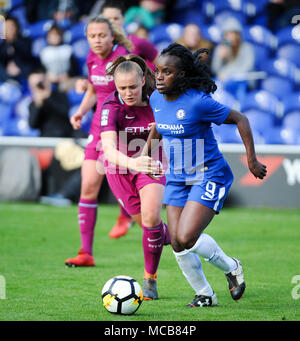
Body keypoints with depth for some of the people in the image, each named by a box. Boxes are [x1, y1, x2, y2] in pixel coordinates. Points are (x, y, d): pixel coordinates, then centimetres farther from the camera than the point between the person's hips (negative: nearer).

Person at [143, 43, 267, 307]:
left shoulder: (197, 102, -22)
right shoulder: (156, 99, -2)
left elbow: (240, 120, -13)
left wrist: (252, 161, -14)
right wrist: (146, 151, 16)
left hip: (209, 176, -7)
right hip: (177, 178, 7)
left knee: (186, 237, -19)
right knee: (177, 245, 1)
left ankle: (231, 268, 8)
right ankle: (205, 294, 23)